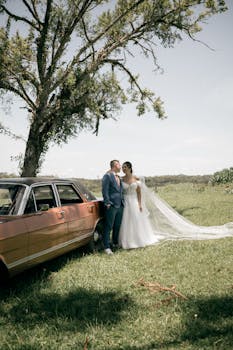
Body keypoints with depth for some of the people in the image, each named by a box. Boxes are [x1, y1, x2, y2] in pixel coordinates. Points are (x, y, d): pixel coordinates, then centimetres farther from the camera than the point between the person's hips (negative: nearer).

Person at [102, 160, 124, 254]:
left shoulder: (118, 177, 19)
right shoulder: (107, 176, -7)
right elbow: (105, 190, -13)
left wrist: (123, 201, 15)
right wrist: (107, 203, -17)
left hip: (120, 205, 8)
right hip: (111, 206, -8)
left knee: (117, 226, 15)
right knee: (108, 227, -4)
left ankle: (115, 243, 29)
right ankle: (107, 247, 0)